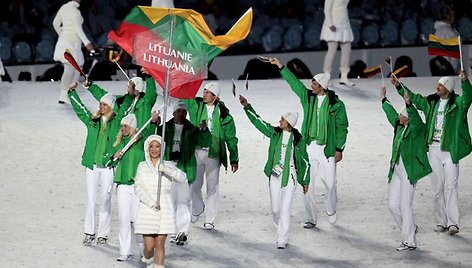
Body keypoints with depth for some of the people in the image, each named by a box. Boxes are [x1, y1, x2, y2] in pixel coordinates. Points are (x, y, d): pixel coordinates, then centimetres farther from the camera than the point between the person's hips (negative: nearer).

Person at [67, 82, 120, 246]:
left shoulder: (116, 122, 2)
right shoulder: (92, 120, 10)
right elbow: (79, 109, 11)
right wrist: (72, 92, 6)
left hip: (107, 166, -2)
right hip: (92, 165, 2)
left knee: (105, 201, 3)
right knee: (90, 199, 3)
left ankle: (103, 234, 11)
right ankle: (89, 233, 9)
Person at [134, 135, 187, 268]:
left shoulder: (168, 165, 6)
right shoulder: (142, 166, 7)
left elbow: (182, 179, -11)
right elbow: (138, 188, -1)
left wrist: (166, 170, -25)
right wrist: (151, 203, -14)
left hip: (165, 210, 0)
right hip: (147, 210, 0)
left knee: (159, 245, -5)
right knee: (149, 246, -1)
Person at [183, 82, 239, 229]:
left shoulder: (223, 114, -1)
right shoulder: (196, 105, 4)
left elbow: (231, 138, 3)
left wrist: (234, 159, 3)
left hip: (213, 154, -2)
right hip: (196, 152, 2)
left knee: (212, 187, 1)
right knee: (194, 185, 7)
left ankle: (210, 220, 9)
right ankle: (197, 208, 36)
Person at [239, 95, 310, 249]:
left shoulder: (298, 139, -3)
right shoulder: (274, 133, 2)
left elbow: (305, 161, 4)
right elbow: (258, 121, 0)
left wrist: (305, 181, 6)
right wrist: (247, 107, -8)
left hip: (290, 177, -3)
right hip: (275, 176, 3)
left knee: (285, 209, -8)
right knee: (275, 209, 6)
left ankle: (282, 240, -6)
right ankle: (281, 232, 30)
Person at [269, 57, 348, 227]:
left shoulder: (336, 105, -4)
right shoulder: (308, 97, 5)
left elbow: (342, 127, -1)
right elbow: (293, 81, 9)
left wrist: (339, 149, -5)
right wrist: (280, 66, 7)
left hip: (327, 149, -3)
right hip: (309, 148, 3)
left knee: (330, 184, 3)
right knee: (308, 185, 1)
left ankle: (331, 211, 30)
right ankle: (310, 219, 9)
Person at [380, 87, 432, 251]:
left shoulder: (417, 128, -9)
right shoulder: (399, 126, 12)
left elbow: (416, 119, -31)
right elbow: (391, 113, 29)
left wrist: (408, 104, -44)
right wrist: (384, 99, 40)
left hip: (409, 171, -8)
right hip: (396, 170, 8)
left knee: (405, 206, -7)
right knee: (393, 205, 10)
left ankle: (409, 242, -1)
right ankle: (410, 229, 31)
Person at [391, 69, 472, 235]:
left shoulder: (458, 103, -7)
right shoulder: (431, 102, 10)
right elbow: (414, 98, 23)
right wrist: (399, 86, 22)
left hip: (450, 150, -6)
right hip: (434, 150, 6)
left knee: (451, 187, -10)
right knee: (437, 188, 7)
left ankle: (453, 223, -10)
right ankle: (441, 223, 13)